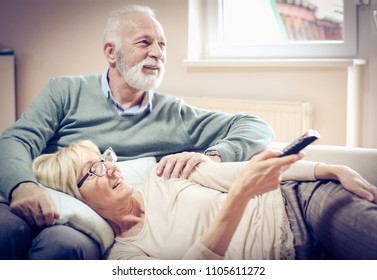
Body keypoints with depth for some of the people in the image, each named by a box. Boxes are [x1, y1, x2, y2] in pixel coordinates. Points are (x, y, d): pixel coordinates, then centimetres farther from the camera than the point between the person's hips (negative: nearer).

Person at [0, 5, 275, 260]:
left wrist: (211, 156, -9)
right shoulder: (65, 91, 14)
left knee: (62, 244, -37)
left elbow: (258, 128, 14)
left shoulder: (175, 115, 16)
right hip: (40, 209, 0)